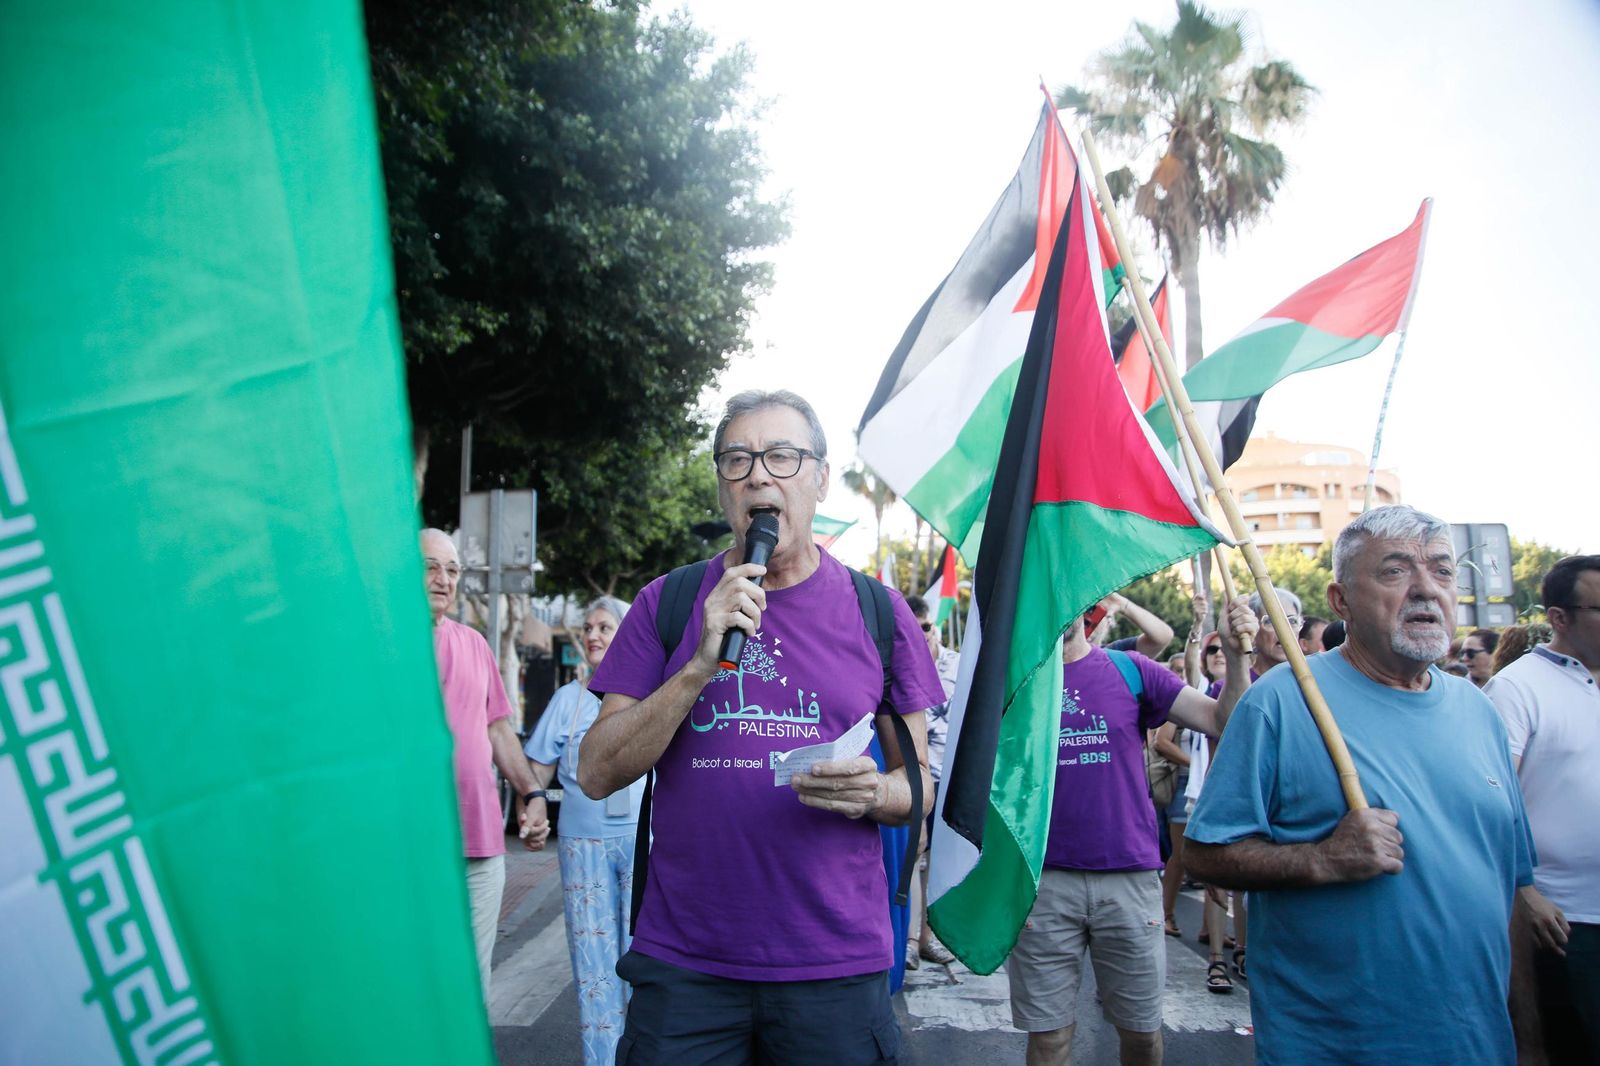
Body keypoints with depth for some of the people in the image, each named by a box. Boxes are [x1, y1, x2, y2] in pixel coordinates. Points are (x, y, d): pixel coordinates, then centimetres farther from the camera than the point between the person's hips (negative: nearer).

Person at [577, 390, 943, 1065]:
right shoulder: (667, 604, 1)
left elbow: (921, 779, 7)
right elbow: (597, 774, -4)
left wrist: (873, 793, -16)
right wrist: (702, 665, -17)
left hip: (835, 968, 1)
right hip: (682, 964, 0)